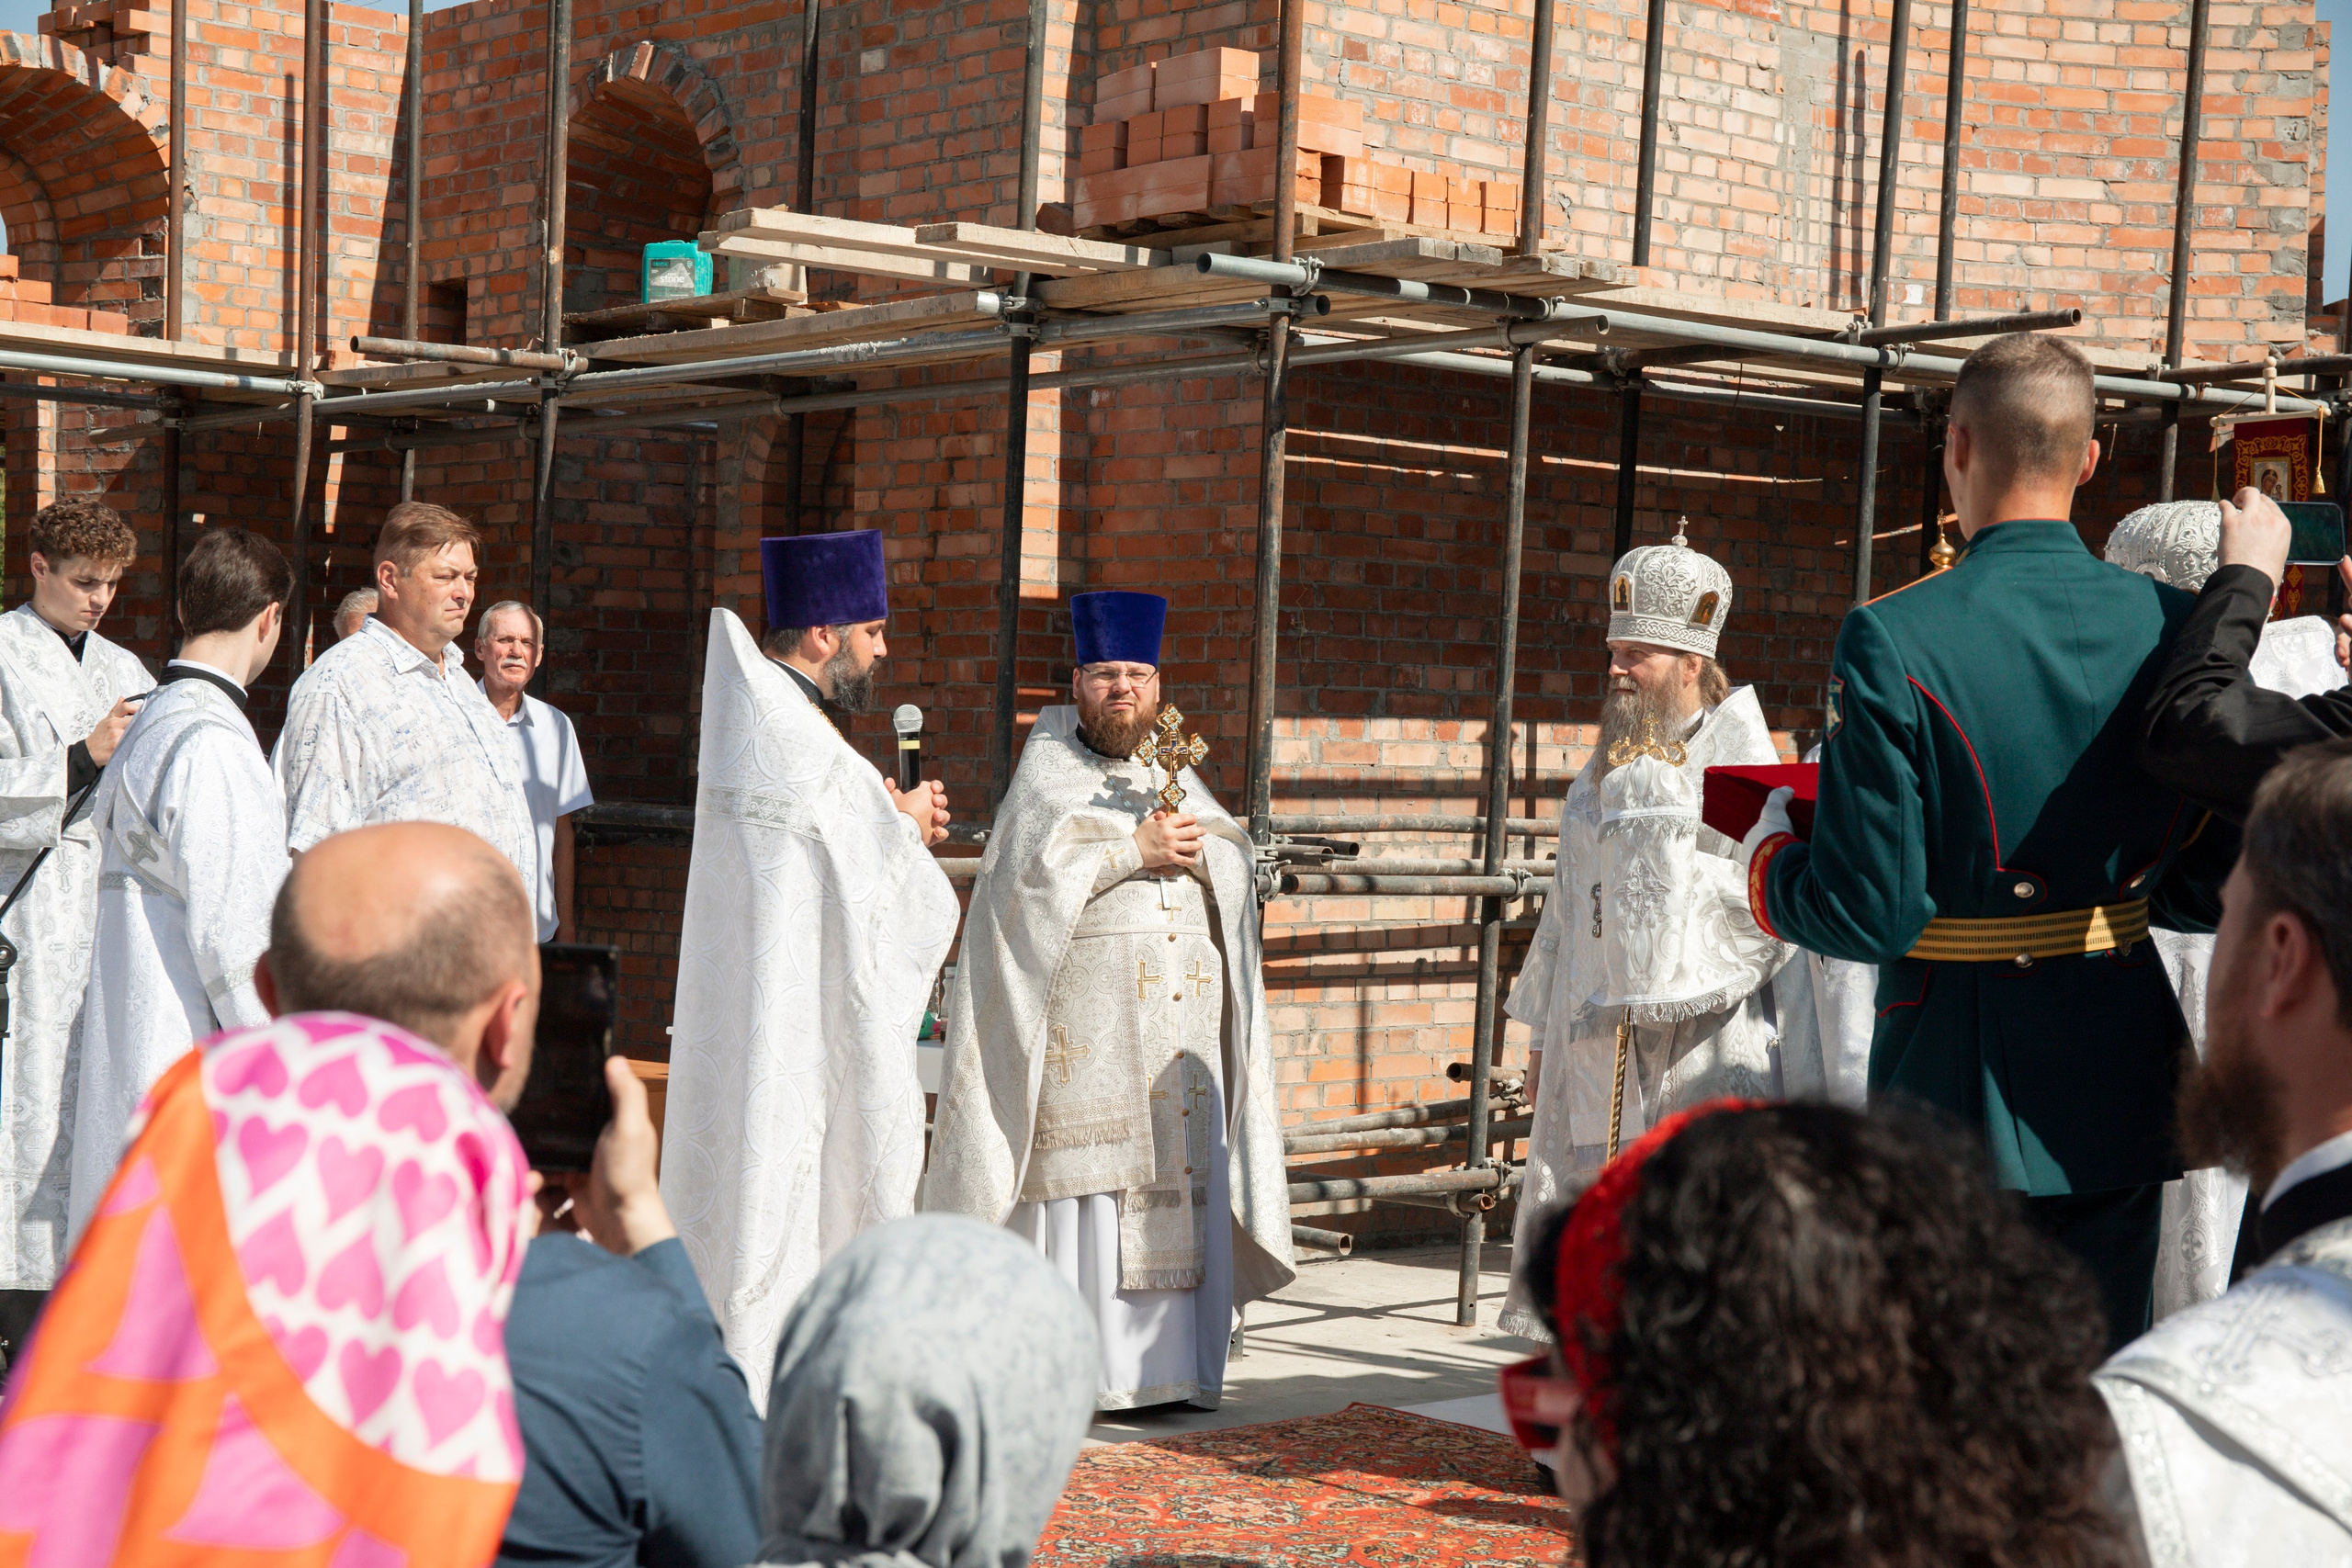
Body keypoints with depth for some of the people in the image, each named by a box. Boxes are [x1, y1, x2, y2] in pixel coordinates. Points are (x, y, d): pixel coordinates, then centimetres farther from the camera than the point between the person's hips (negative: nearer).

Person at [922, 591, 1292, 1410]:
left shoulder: (1175, 775, 19)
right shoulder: (1049, 770, 6)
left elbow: (1239, 866, 12)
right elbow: (1034, 868, -10)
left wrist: (1194, 850, -8)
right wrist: (1136, 850, -10)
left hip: (1181, 1027, 5)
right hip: (1088, 1024, -5)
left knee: (1180, 1181, 0)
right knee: (1081, 1184, -9)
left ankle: (1169, 1364, 4)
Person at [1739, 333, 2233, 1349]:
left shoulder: (1893, 642, -17)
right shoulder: (2174, 629, -4)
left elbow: (1868, 914, -17)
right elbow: (2217, 885, 0)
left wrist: (1769, 862, 4)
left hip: (1961, 1094, -4)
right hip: (2123, 1085, 4)